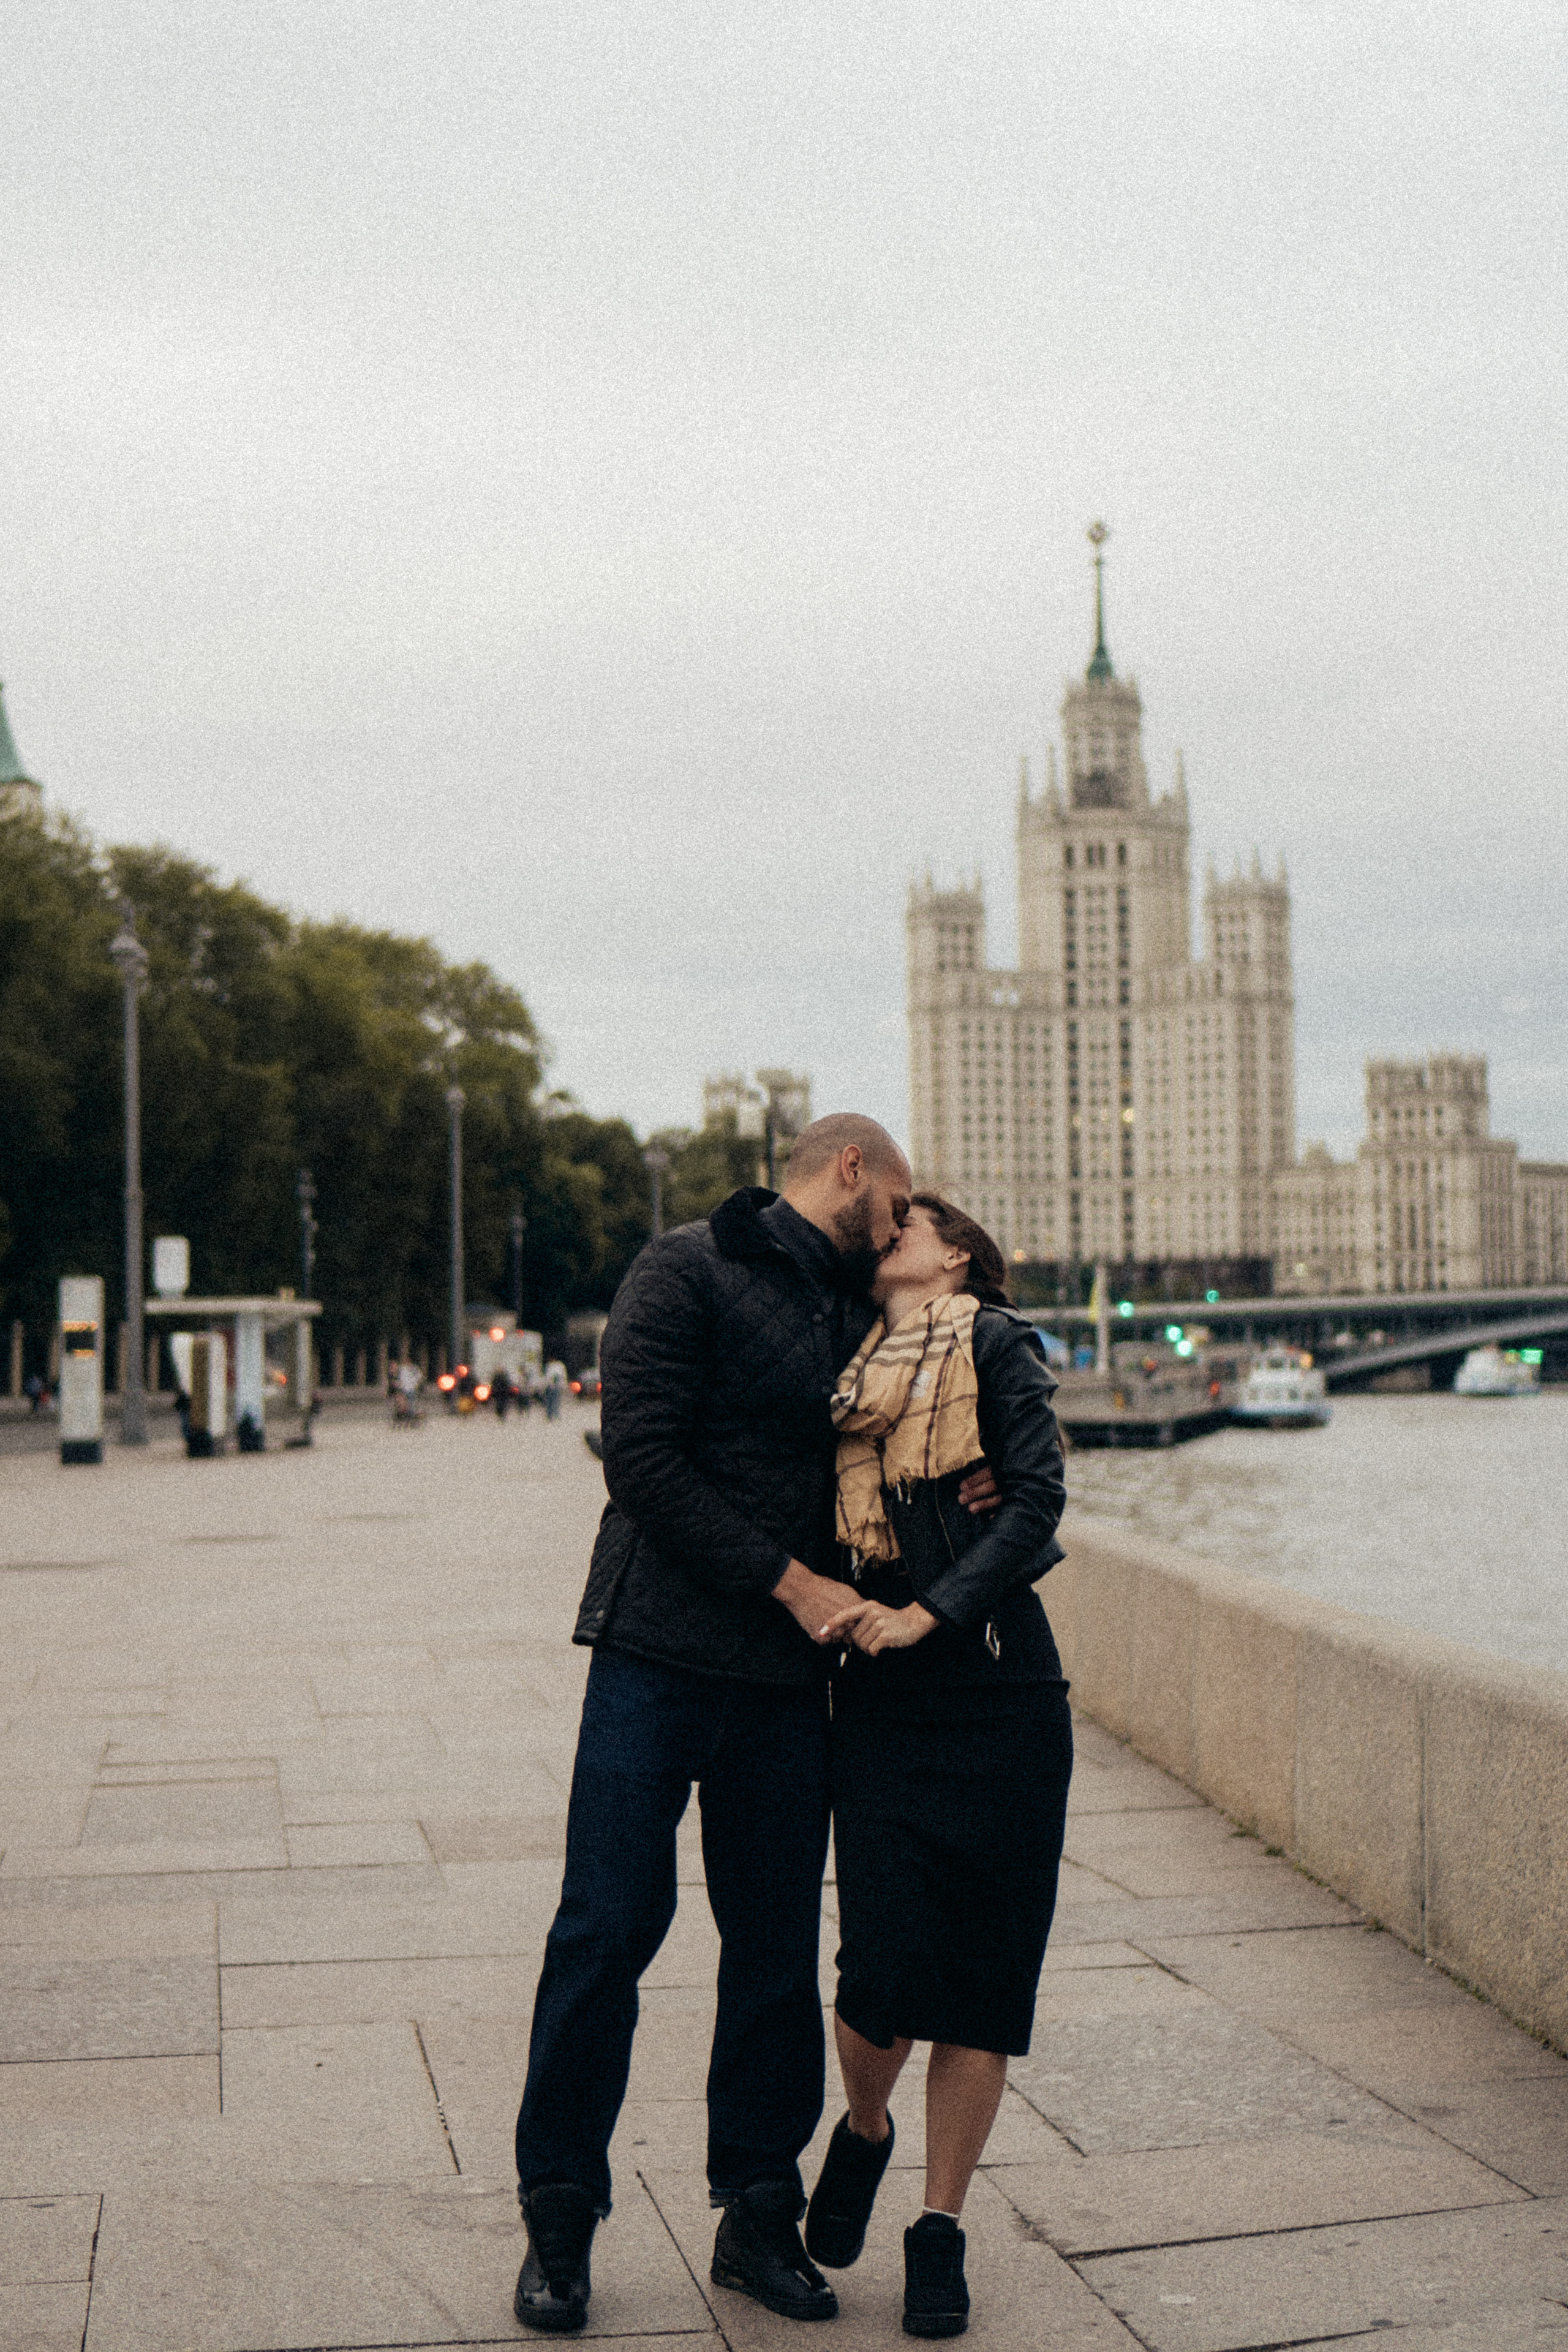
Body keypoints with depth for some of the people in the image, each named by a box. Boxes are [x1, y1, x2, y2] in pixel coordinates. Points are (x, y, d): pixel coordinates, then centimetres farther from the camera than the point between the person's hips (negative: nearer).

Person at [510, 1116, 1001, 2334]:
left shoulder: (856, 1317, 16)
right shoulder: (689, 1271, -4)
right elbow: (642, 1459, -13)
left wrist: (955, 1485, 3)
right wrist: (793, 1582, -14)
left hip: (788, 1681, 6)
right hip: (661, 1654, -6)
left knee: (778, 1948, 8)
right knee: (607, 1930, -3)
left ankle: (760, 2214, 20)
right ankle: (560, 2219, 10)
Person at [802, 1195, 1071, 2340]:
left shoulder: (998, 1346, 1)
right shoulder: (848, 1380, 14)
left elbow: (1037, 1503, -10)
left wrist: (929, 1612, -16)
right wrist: (831, 1606, -1)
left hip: (1005, 1699, -2)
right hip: (886, 1707, 2)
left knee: (983, 1978, 1)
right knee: (886, 1966, -8)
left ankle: (940, 2234, 15)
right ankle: (864, 2131, 24)